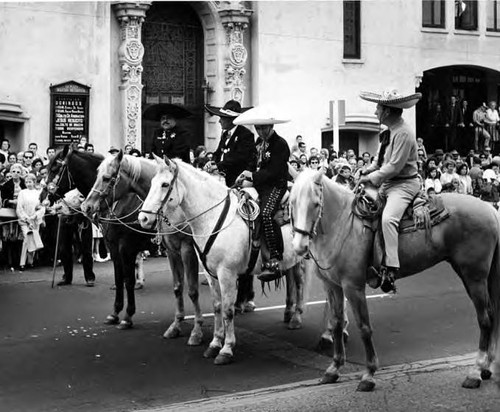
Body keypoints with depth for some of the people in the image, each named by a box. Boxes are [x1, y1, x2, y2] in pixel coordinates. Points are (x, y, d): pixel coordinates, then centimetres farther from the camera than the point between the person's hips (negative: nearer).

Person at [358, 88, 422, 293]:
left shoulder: (403, 133, -19)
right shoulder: (389, 132, 10)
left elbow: (394, 167, -22)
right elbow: (380, 159, 20)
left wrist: (372, 178, -16)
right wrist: (367, 171, 4)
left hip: (404, 184, -11)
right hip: (387, 183, 11)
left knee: (388, 218, -32)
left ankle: (391, 269, -33)